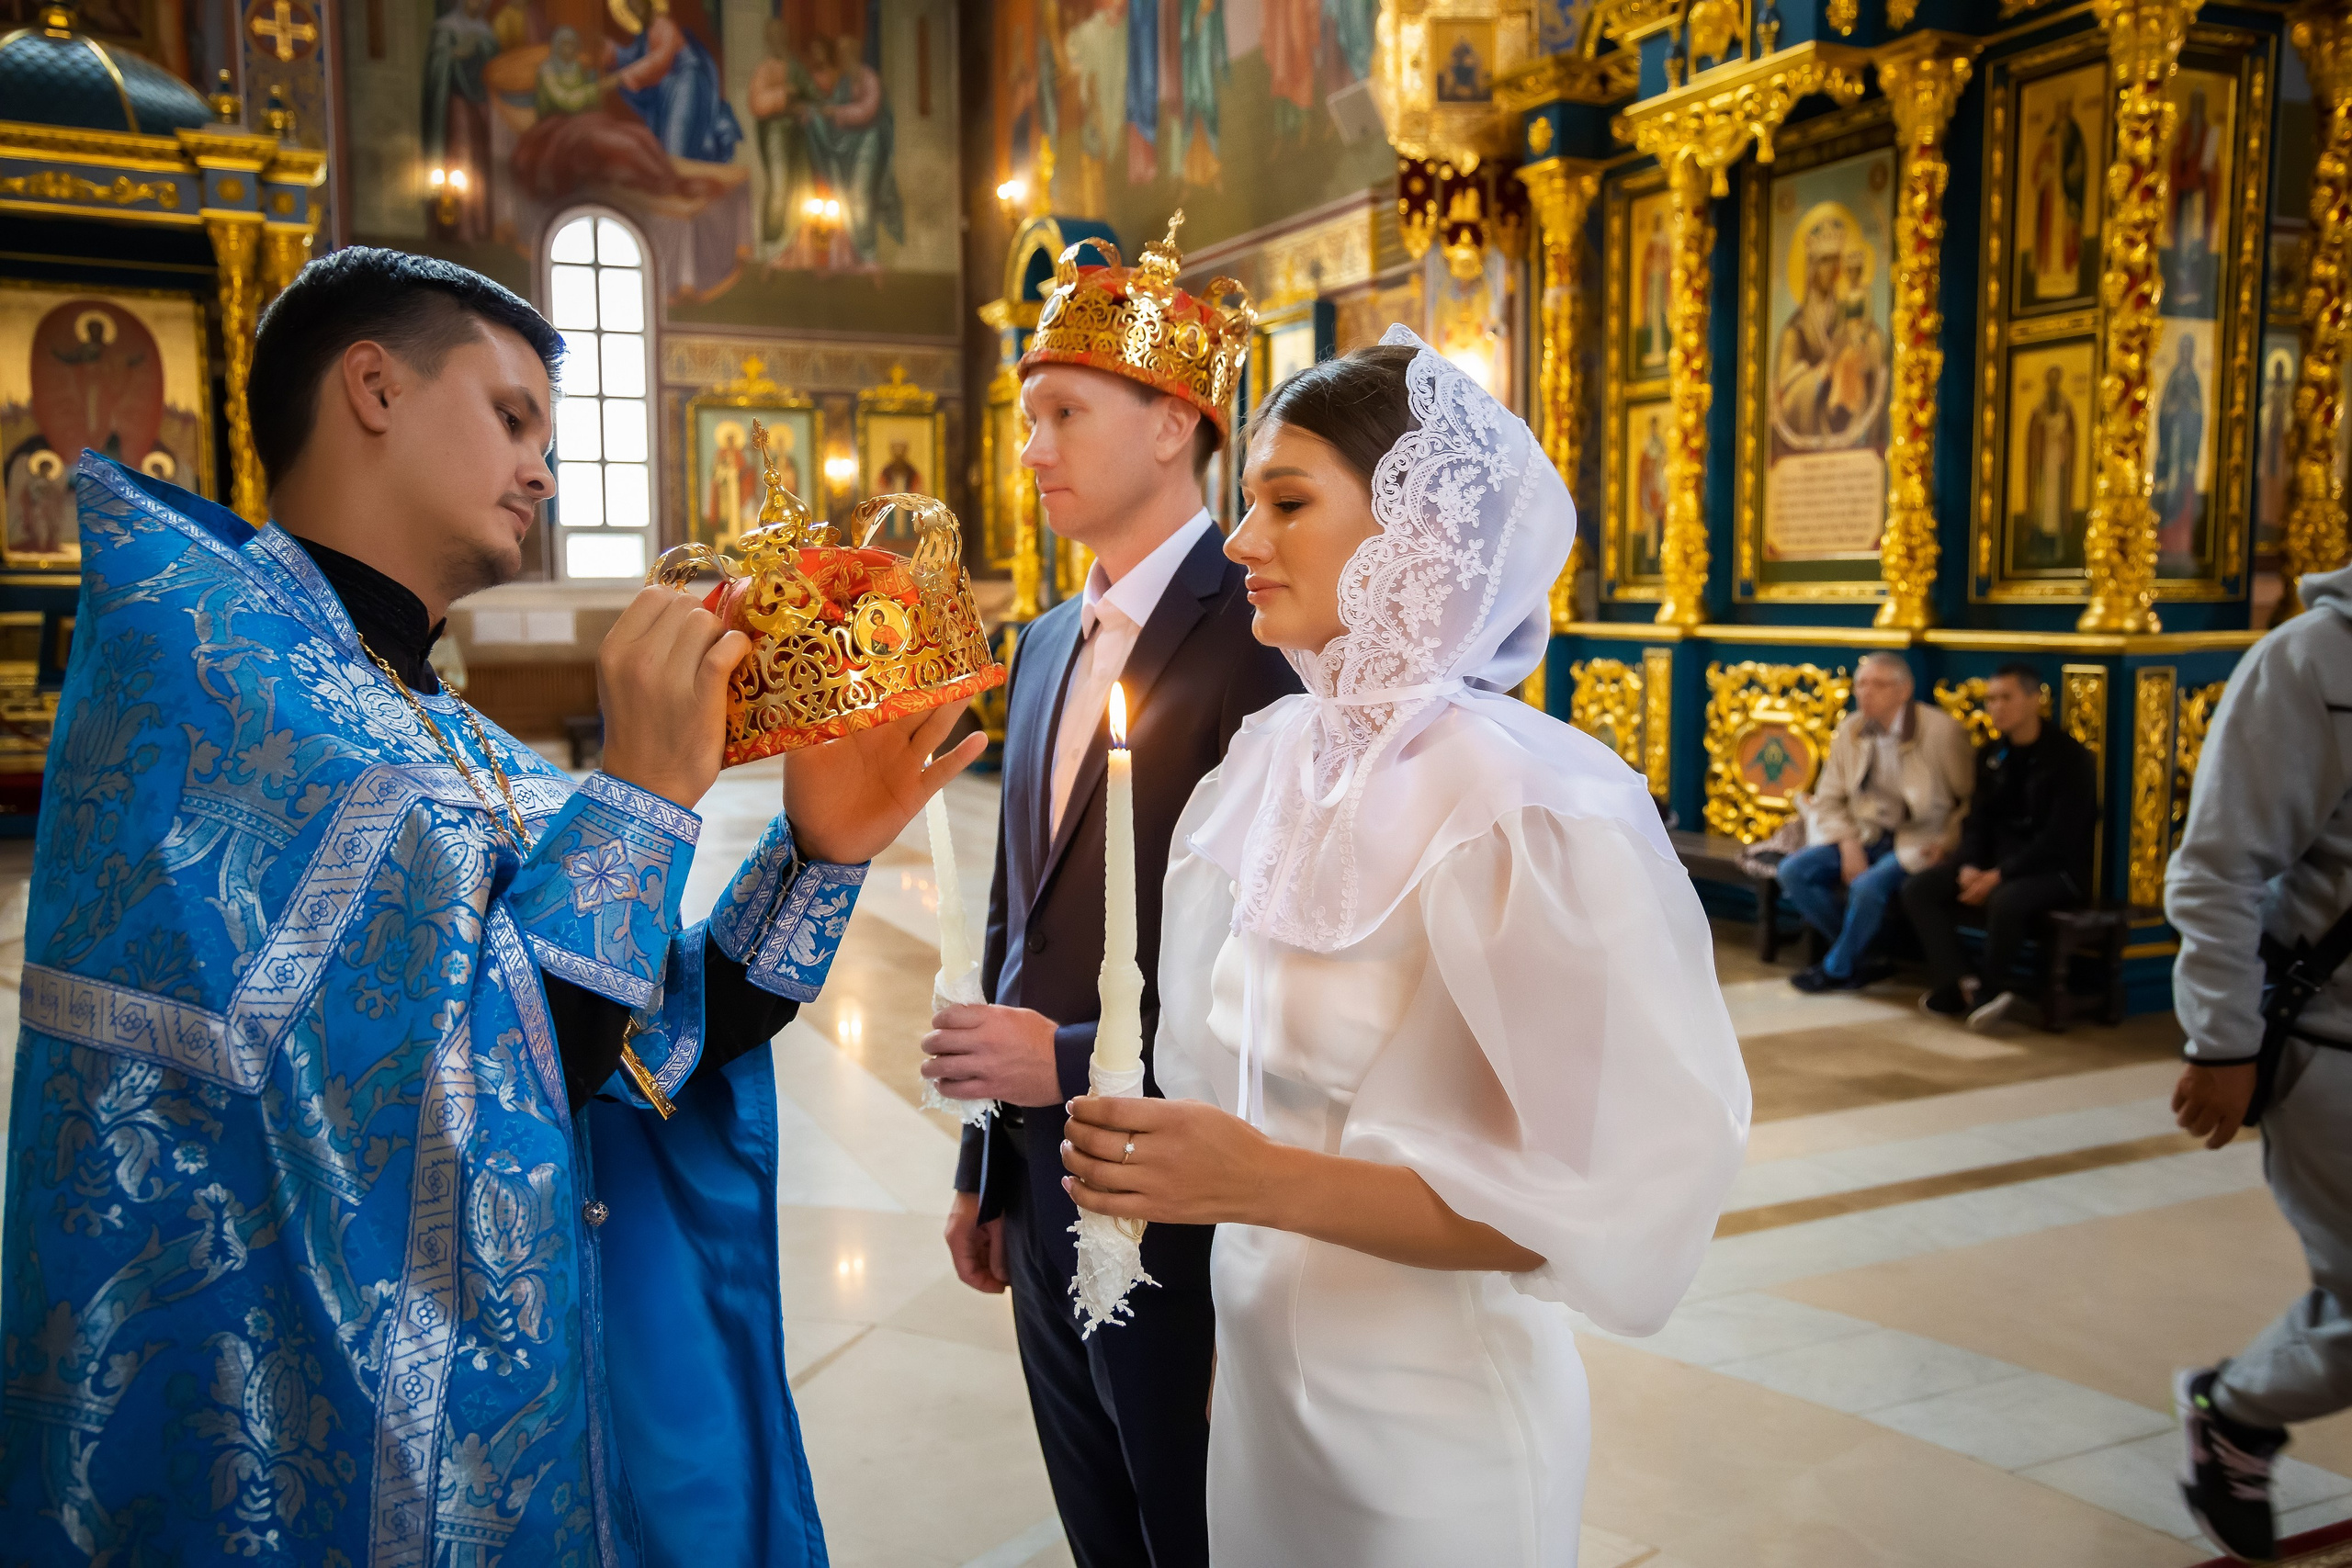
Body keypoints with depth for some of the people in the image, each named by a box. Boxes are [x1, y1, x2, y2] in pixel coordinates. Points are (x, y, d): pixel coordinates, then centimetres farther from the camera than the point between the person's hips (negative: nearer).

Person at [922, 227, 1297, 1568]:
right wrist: (985, 1166, 17)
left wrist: (1077, 1060, -23)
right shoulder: (1046, 647, 10)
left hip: (1187, 1217, -7)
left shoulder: (1267, 640, -17)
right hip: (1044, 1198, 7)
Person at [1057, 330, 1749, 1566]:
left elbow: (1602, 1203, -23)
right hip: (1256, 1374, 6)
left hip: (1428, 1420, -6)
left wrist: (1269, 1183, -27)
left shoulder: (1527, 809, -22)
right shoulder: (1269, 758, -1)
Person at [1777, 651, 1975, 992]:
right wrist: (1849, 845, -7)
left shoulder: (1941, 729, -10)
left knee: (1868, 886, -33)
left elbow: (1972, 798, -2)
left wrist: (1946, 842, -14)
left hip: (1919, 841, -5)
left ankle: (1837, 969, -5)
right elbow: (1828, 799, 8)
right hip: (1866, 836, 6)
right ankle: (1864, 960, -3)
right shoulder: (1851, 730, 3)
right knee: (1792, 871, -14)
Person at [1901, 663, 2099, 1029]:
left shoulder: (2069, 757, -11)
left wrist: (1999, 875, -23)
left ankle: (1992, 989, -14)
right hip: (1995, 858, 7)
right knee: (1918, 889, -12)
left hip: (2056, 867, -7)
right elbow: (1978, 819, 10)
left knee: (2005, 899, -38)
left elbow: (2059, 838, -18)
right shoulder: (1990, 755, 10)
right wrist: (1969, 866, -11)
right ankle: (1959, 984, -16)